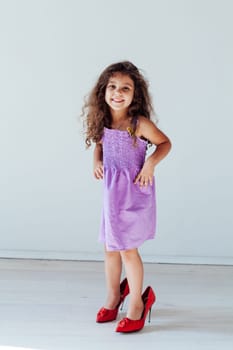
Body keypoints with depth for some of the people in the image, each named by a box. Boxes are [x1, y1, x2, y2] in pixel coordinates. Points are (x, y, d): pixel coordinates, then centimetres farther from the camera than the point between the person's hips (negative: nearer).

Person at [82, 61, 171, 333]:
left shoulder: (140, 123, -16)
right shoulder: (102, 122, -2)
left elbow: (165, 143, -4)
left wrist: (150, 163, -18)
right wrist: (97, 162, -2)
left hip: (135, 192, -5)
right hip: (112, 191, 6)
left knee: (127, 249, 1)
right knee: (111, 248, 17)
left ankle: (137, 303, 22)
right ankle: (113, 296, 39)